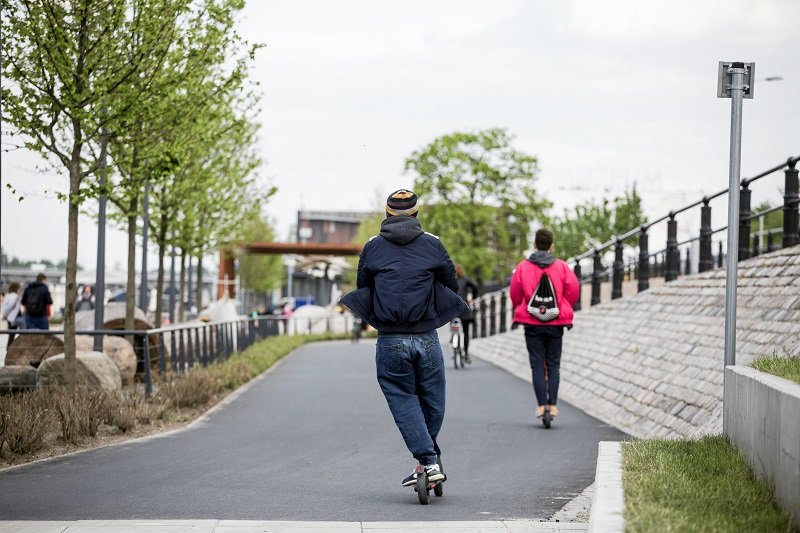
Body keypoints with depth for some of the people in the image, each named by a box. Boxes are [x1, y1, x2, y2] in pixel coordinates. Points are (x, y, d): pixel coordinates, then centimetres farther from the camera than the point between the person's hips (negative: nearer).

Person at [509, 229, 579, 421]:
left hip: (532, 323, 0)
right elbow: (573, 289, -2)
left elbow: (514, 293, 0)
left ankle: (541, 405, -6)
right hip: (555, 324, 0)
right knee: (553, 365, 10)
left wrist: (520, 311, 19)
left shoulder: (523, 267, -2)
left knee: (537, 364, 4)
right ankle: (552, 404, 0)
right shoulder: (561, 266, -2)